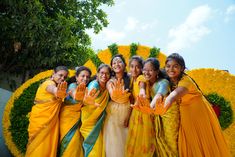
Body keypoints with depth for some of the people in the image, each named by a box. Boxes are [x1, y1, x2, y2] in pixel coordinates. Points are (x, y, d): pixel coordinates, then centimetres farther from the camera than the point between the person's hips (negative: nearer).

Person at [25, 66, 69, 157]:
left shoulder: (58, 85, 15)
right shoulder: (49, 83, -15)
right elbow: (52, 89, -40)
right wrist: (57, 92, -60)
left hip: (52, 121, 7)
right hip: (41, 120, -7)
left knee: (49, 147, 11)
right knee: (39, 148, 2)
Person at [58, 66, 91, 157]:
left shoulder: (85, 89, 4)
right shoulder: (73, 85, -16)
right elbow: (74, 93, -40)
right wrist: (77, 96, -62)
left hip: (78, 120, 5)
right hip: (68, 118, -5)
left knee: (77, 142, 4)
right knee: (70, 141, -5)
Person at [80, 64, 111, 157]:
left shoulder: (107, 87, -3)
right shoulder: (94, 84, -21)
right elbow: (88, 97, -42)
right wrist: (86, 101, -64)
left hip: (98, 123, 5)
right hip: (89, 121, -5)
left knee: (100, 148, 12)